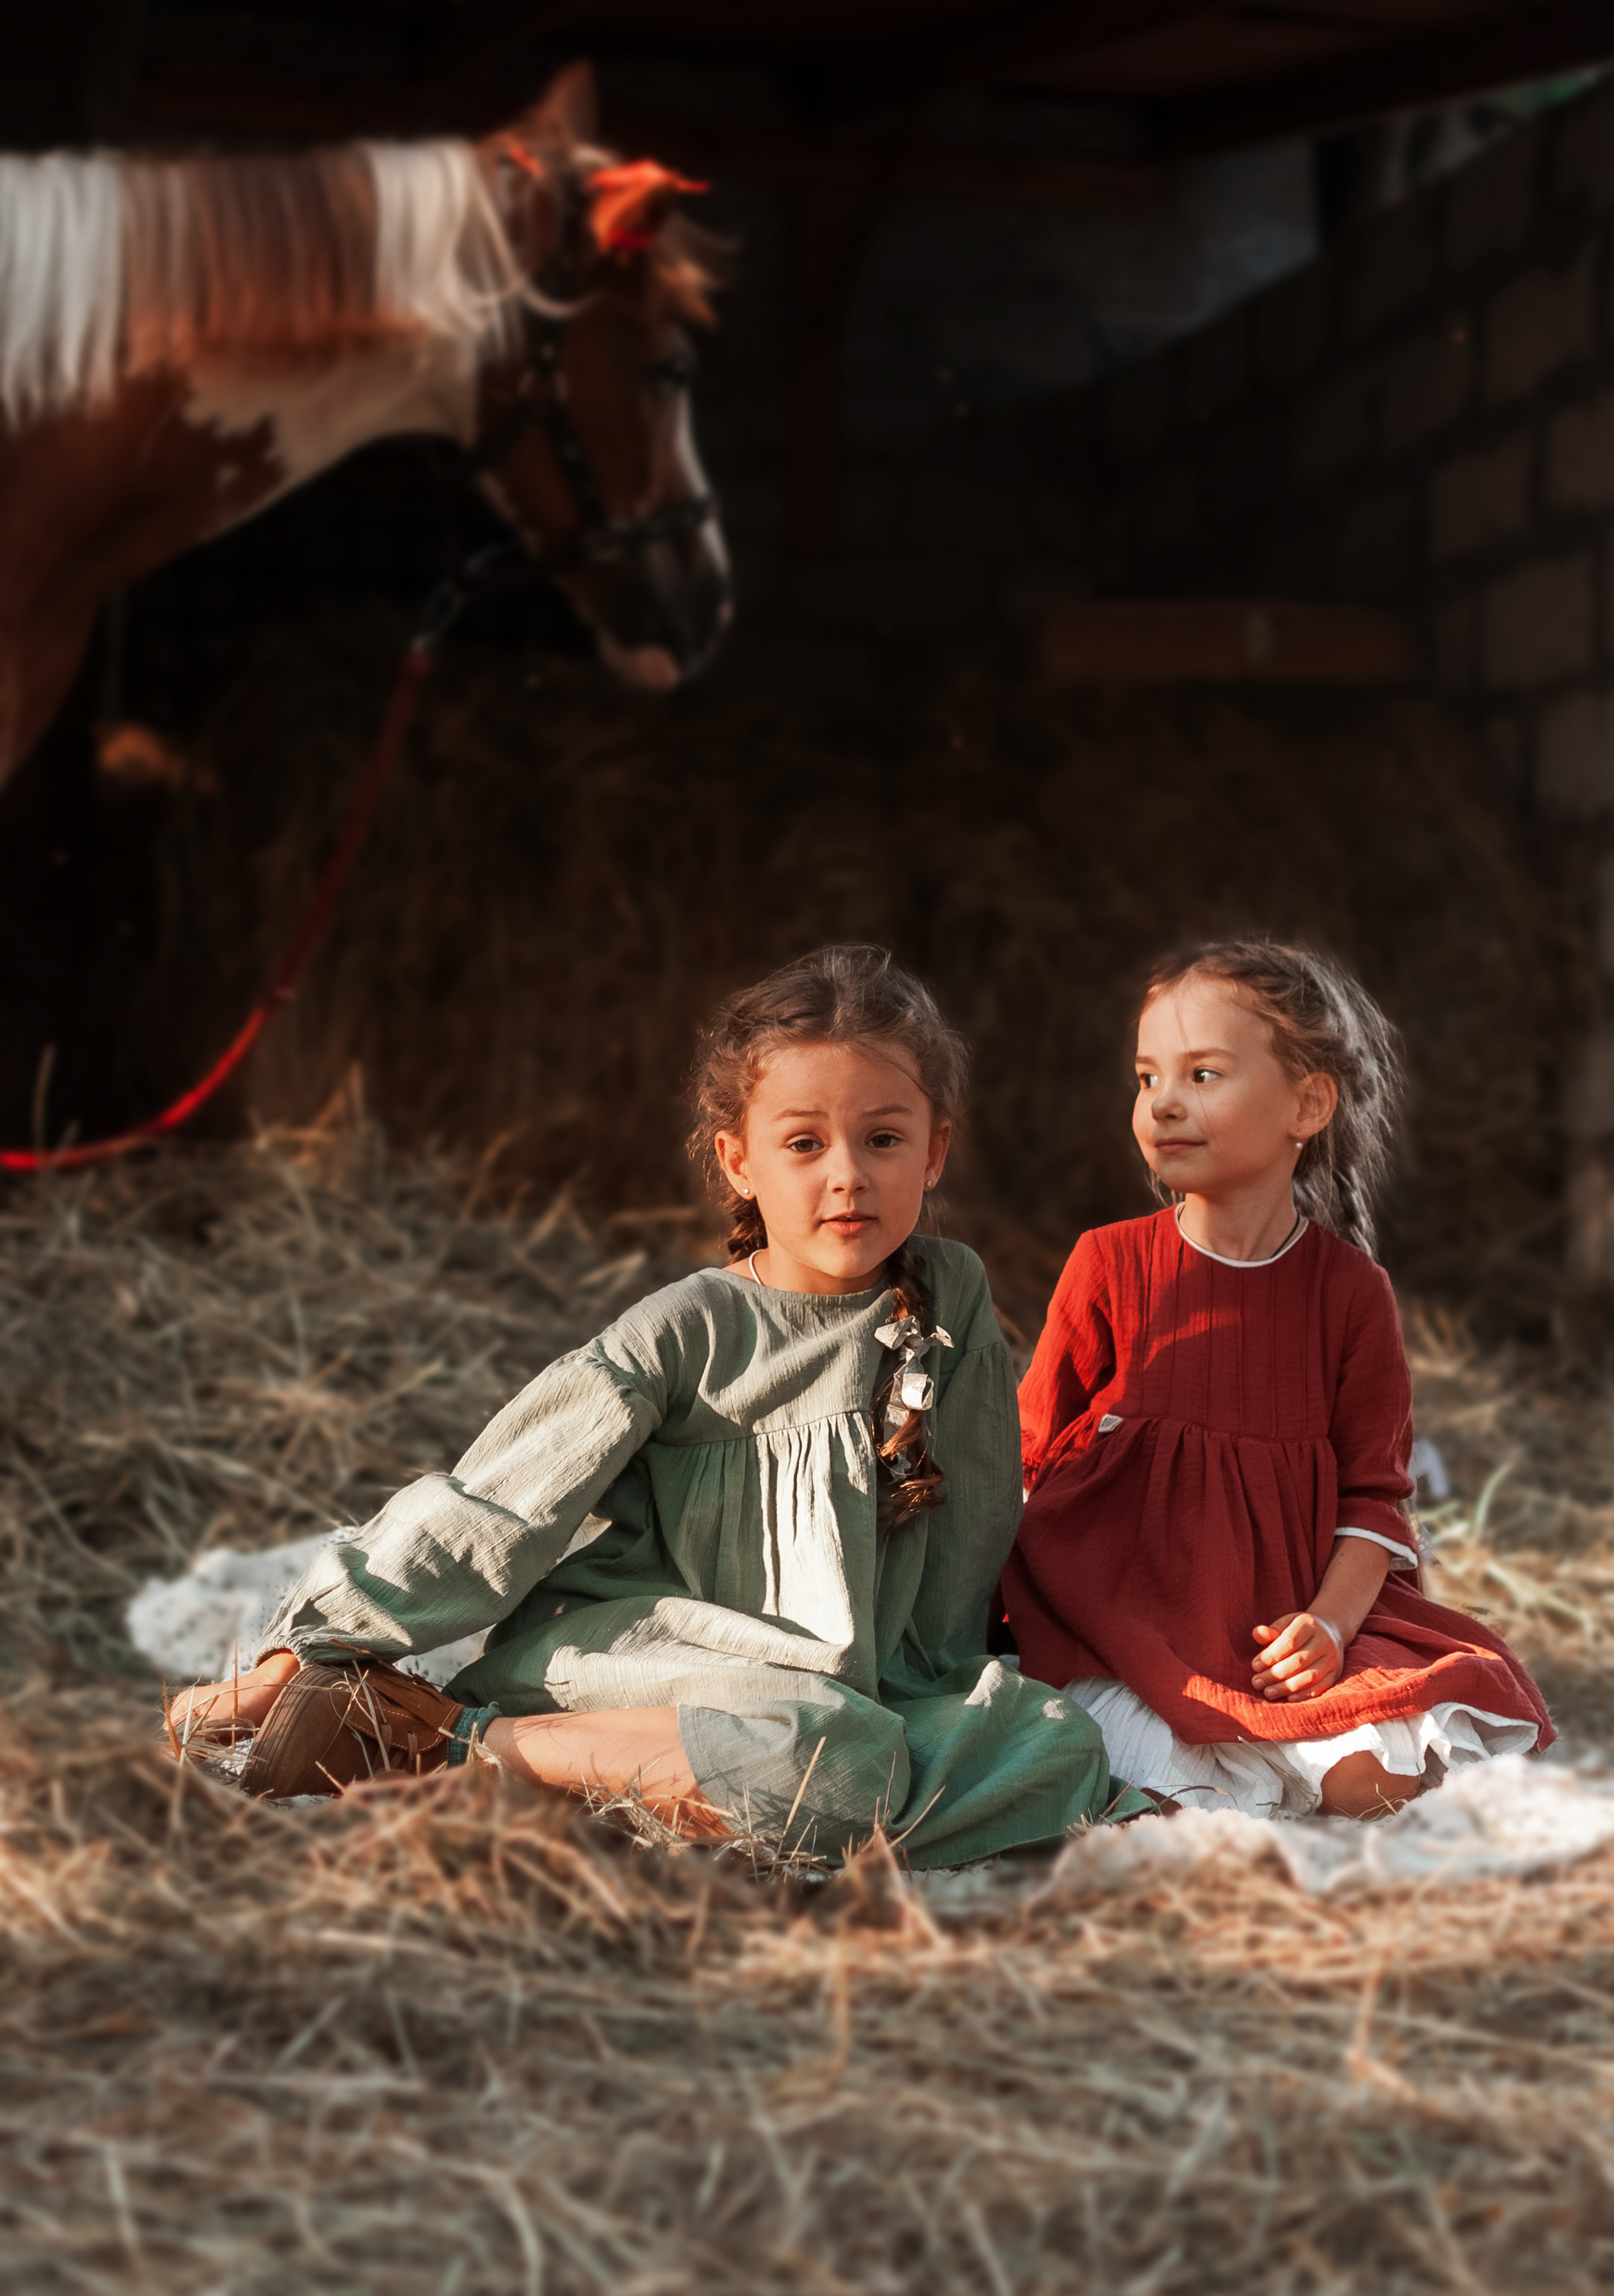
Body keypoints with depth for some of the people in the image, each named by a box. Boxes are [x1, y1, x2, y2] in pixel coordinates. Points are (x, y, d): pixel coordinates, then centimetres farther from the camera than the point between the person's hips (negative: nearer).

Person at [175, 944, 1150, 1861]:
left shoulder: (951, 1297, 2)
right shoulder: (690, 1331, -8)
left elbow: (973, 1532, 13)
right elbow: (495, 1508, -9)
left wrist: (943, 1683, 13)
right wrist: (304, 1654, -13)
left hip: (859, 1682, 5)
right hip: (627, 1651, -5)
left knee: (1060, 1745, -21)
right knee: (837, 1756, -35)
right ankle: (463, 1738, -24)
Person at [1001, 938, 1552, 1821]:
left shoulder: (1350, 1288, 2)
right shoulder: (1107, 1267, 1)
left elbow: (1373, 1490, 3)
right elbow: (1038, 1454, 8)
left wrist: (1332, 1621, -14)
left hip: (1285, 1624, 2)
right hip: (1119, 1626, -1)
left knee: (1379, 1777, -23)